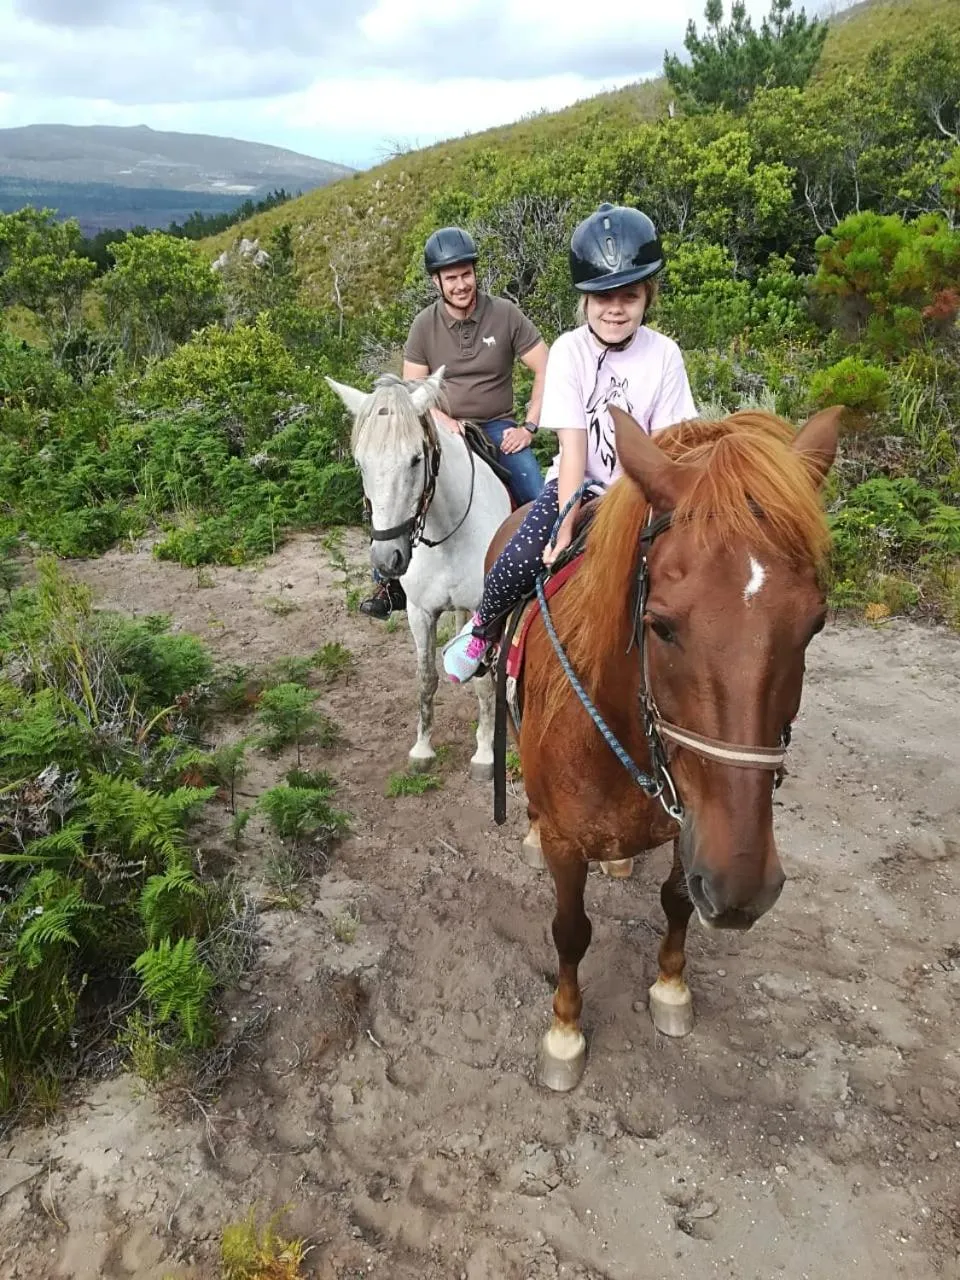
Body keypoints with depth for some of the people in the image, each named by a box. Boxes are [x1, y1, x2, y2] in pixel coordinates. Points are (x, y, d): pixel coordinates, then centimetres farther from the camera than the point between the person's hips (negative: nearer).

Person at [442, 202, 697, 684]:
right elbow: (573, 446, -18)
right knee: (517, 564, -22)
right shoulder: (569, 350, -13)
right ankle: (482, 628, 11)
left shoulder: (664, 355, -10)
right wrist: (566, 530, -25)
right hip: (577, 483, -1)